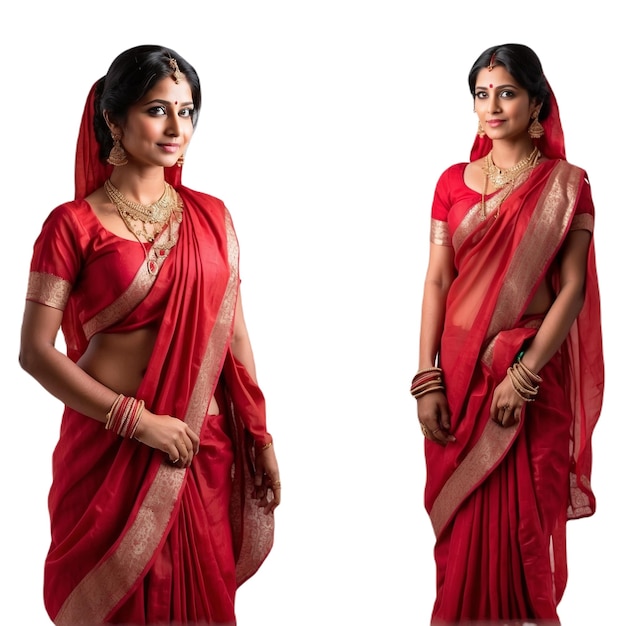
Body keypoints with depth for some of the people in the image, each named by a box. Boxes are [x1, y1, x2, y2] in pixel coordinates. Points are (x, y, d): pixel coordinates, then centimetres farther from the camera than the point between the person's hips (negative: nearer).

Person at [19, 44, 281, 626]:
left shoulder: (210, 216, 7)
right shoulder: (73, 224, -5)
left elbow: (234, 333, 11)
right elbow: (34, 350, -10)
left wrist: (259, 438, 9)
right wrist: (136, 419, -15)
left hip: (206, 449, 4)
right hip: (109, 448, -3)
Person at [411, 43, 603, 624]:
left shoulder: (566, 184, -2)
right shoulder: (454, 181, 6)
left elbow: (573, 288, -7)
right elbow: (436, 281, 2)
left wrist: (524, 374, -15)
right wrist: (427, 380, -5)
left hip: (534, 369, -2)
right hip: (460, 366, 3)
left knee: (523, 522, 4)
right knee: (462, 519, 8)